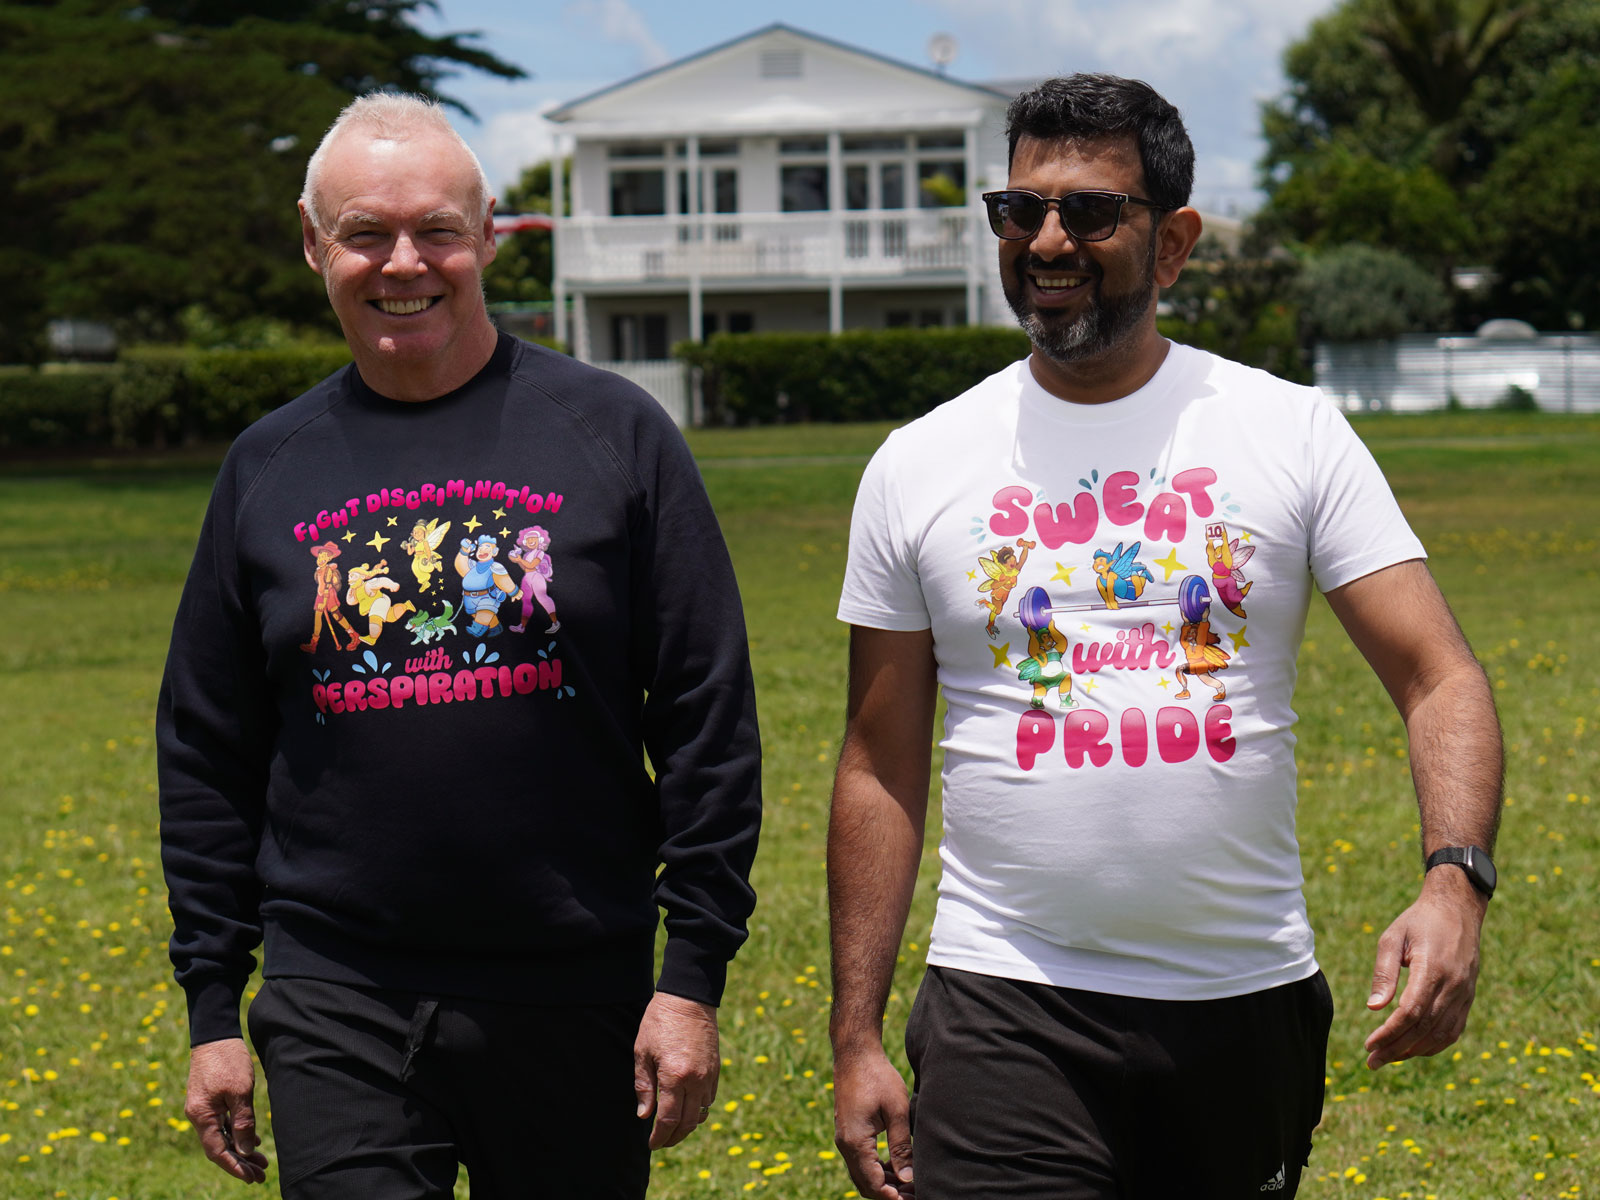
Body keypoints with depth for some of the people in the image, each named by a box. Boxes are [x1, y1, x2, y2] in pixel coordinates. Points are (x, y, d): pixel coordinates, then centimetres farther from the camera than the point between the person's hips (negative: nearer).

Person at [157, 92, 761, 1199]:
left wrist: (694, 977, -5)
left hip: (578, 997, -1)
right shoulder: (269, 467, 8)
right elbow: (206, 756, 13)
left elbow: (709, 720, 0)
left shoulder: (611, 432, 1)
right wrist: (211, 1008, 8)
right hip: (336, 1010, 1)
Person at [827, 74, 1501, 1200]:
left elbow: (1441, 680, -4)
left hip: (1250, 1001, 1)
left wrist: (1455, 882, -23)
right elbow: (881, 767, 7)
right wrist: (856, 1040, 3)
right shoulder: (918, 466, 4)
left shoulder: (1294, 433, 1)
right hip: (1008, 1010, -1)